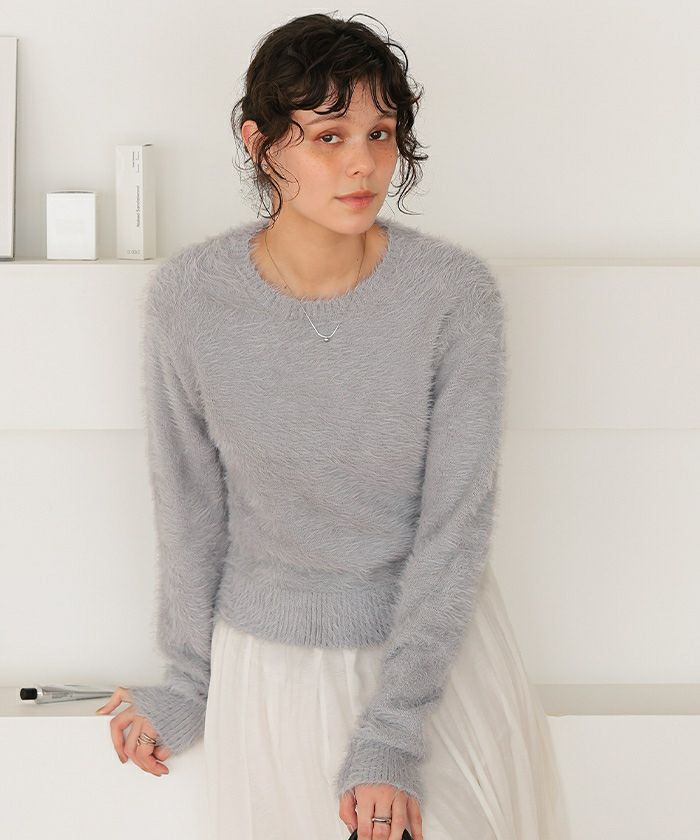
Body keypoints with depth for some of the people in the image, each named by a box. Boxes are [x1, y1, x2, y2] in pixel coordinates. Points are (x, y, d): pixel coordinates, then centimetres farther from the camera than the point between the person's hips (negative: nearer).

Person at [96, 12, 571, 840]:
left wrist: (391, 737, -16)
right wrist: (188, 684, 5)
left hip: (437, 638, 0)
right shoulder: (187, 297, -15)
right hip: (267, 655, 1)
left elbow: (456, 521, -15)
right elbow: (190, 503, -3)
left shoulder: (456, 292, -18)